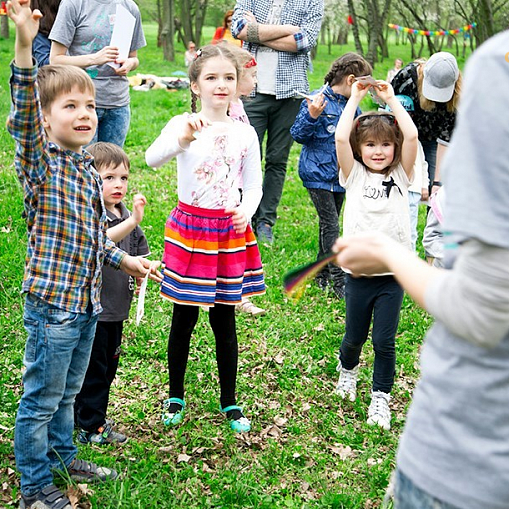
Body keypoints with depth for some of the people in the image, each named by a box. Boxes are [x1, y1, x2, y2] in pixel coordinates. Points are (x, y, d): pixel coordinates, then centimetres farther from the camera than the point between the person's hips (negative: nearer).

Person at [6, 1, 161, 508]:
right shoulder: (39, 162, -13)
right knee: (40, 399, 7)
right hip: (52, 302, -7)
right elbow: (23, 115, -33)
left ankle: (62, 457, 43)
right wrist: (24, 47, -45)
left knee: (67, 392, 24)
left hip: (87, 301, 7)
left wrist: (123, 259, 22)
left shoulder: (86, 167, 8)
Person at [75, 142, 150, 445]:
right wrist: (132, 222, -46)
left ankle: (87, 417, 33)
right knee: (93, 369, 3)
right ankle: (91, 428, 17)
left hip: (116, 309, 8)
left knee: (108, 368, 18)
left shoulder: (127, 216, 9)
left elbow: (141, 256, 18)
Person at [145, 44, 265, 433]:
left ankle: (230, 402, 25)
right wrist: (182, 140, -45)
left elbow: (254, 186, 7)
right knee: (184, 318, 8)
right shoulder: (182, 124, -7)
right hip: (190, 228, -2)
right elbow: (152, 158, -26)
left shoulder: (245, 133, 2)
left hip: (229, 232, 2)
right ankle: (175, 397, 27)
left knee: (224, 321, 10)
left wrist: (246, 211, -14)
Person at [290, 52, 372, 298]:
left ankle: (322, 273, 27)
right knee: (330, 226, -9)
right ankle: (338, 279, -5)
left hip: (339, 175, 7)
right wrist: (312, 115, -33)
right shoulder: (317, 101, -13)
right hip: (318, 174, -7)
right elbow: (298, 134, -17)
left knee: (329, 224, 15)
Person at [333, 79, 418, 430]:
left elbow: (412, 136, -11)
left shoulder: (401, 175, 3)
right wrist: (355, 98, -7)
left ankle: (381, 398, 19)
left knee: (385, 342, 3)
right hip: (359, 271, 0)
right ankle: (347, 369, 45)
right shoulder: (354, 175, 2)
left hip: (393, 273, 0)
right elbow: (340, 138, -13)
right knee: (355, 336, 14)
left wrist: (391, 98, -4)